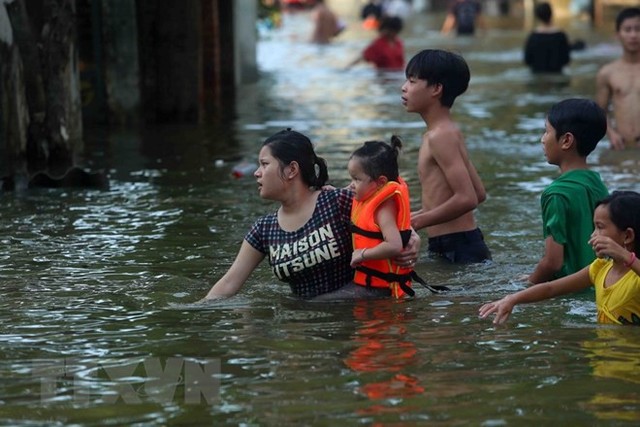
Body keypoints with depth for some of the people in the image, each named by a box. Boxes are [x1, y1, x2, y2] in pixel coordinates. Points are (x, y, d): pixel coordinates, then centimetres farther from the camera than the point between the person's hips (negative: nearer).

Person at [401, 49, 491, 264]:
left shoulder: (440, 135, -15)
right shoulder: (449, 131, 15)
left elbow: (467, 198, -22)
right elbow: (478, 193, 19)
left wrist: (416, 222, -14)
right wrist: (421, 214, 18)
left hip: (458, 251, -10)